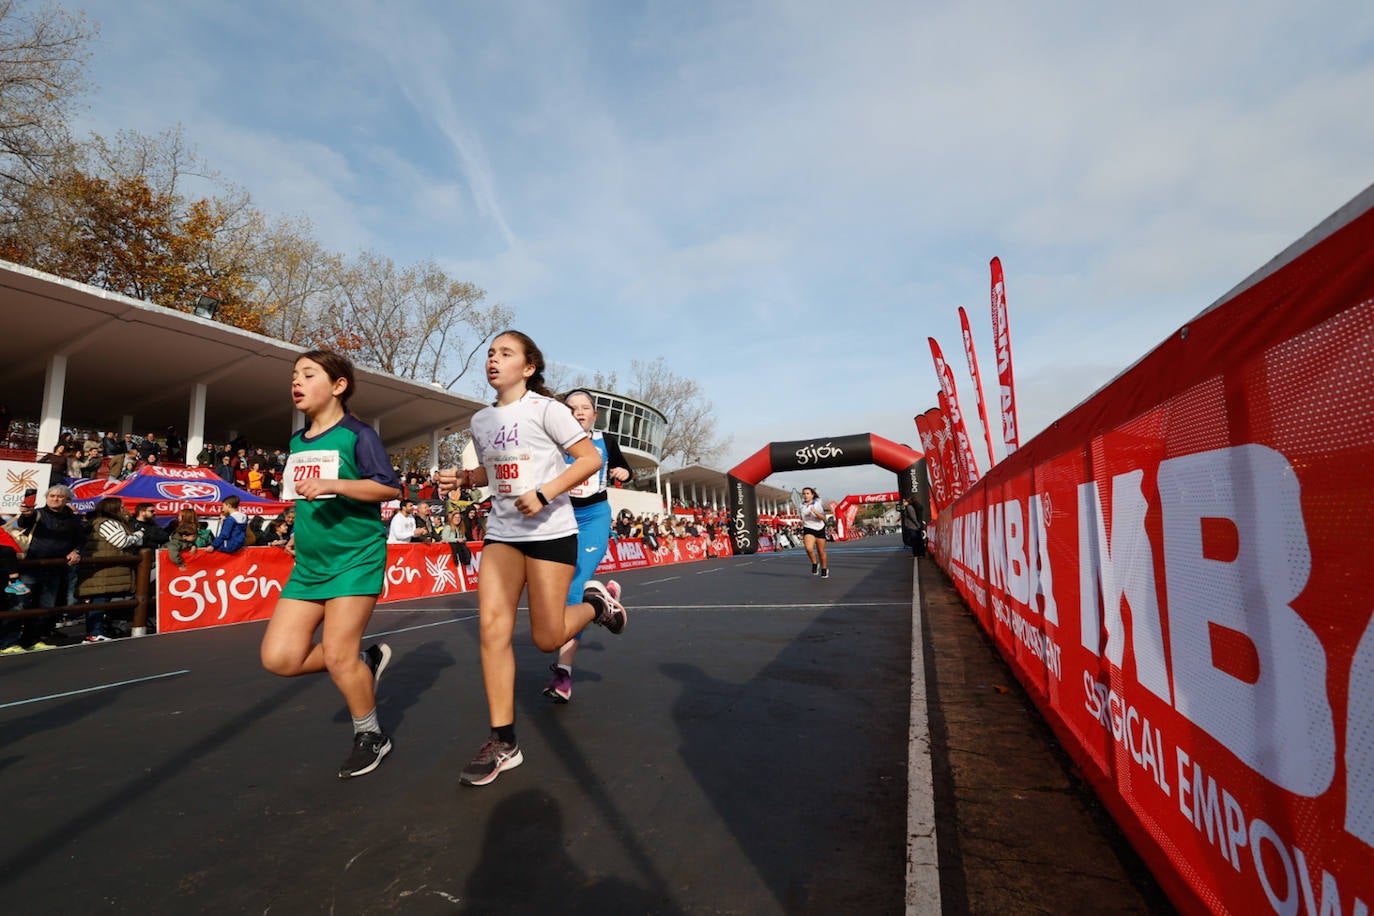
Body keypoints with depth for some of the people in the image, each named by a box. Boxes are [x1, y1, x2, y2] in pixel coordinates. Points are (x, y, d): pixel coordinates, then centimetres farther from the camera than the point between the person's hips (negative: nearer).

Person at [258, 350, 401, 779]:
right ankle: (367, 661, 22)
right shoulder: (297, 442, 13)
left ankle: (371, 736, 17)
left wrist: (333, 484, -26)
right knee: (279, 658, 0)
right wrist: (302, 531, 18)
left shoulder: (357, 434, -10)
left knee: (338, 656, -7)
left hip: (356, 558, -7)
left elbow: (391, 487, -18)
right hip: (308, 564, 8)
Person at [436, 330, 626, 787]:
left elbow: (591, 458, -12)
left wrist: (544, 494, -22)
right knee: (492, 625, -7)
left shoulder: (545, 408, -9)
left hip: (550, 531, -5)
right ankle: (503, 742, 4)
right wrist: (462, 477, 4)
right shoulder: (481, 420, 10)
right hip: (502, 532, 6)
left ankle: (596, 602, 30)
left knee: (546, 638, -2)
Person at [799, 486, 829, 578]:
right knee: (808, 548, -24)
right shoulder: (802, 506, 6)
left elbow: (823, 517, -16)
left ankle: (824, 569, 30)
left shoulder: (817, 504, -7)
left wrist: (815, 512, -33)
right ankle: (815, 563, 2)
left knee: (821, 551, 8)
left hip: (819, 529, -2)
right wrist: (802, 532, 20)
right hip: (808, 529, 2)